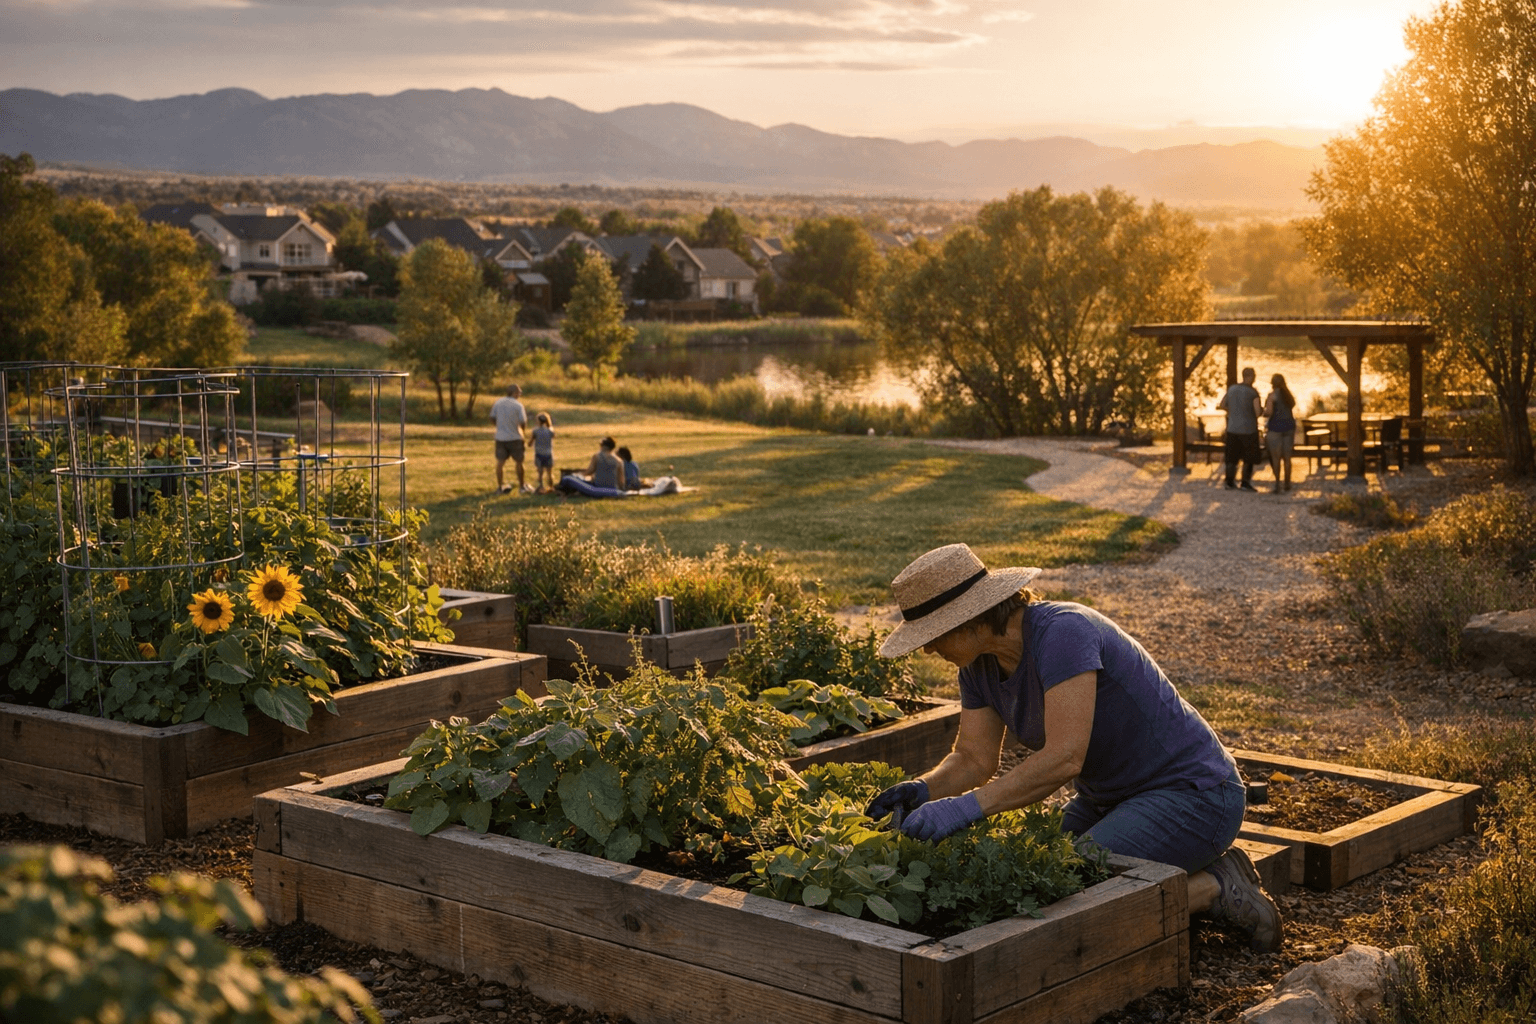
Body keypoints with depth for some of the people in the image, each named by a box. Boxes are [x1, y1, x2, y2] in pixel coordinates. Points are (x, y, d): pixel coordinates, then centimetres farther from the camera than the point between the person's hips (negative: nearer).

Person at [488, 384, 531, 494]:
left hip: (500, 437, 3)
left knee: (500, 462, 7)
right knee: (519, 462, 10)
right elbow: (523, 423, -11)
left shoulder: (497, 403, 1)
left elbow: (492, 419, 7)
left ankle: (500, 486, 9)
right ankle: (522, 486, 19)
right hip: (515, 438, -3)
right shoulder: (518, 405, -10)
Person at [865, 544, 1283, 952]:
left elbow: (1064, 758, -35)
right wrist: (923, 790, -19)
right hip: (1115, 797, 10)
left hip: (1193, 795, -10)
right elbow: (974, 759, 2)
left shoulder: (1063, 633, -29)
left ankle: (1213, 889, -4)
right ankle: (1196, 872, 13)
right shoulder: (979, 664, -1)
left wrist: (966, 806, -40)